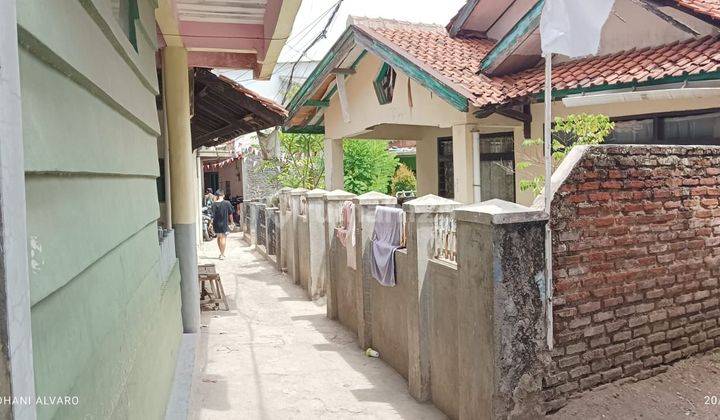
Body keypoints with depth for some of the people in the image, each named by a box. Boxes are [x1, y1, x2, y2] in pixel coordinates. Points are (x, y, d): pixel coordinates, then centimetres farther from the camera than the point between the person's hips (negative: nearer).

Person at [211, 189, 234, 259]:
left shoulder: (214, 204, -7)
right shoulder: (227, 203, -8)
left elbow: (213, 215, -7)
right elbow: (230, 214, -1)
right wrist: (231, 221, 11)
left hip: (216, 223, 2)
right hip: (224, 223, -2)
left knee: (219, 237, 17)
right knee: (223, 238, 1)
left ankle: (221, 253, 27)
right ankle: (222, 255, 0)